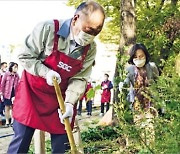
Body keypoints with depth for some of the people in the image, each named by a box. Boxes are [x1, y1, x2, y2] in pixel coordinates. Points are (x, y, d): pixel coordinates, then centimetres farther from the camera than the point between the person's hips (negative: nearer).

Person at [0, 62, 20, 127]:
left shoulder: (17, 75, 3)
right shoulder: (6, 74, -6)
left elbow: (18, 85, 4)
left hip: (14, 93, 2)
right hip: (7, 93, -2)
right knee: (7, 107, 6)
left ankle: (12, 121, 16)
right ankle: (7, 121, 17)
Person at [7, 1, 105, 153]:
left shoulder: (90, 48, -8)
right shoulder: (48, 29, -21)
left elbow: (80, 78, -7)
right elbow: (25, 56, -13)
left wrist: (69, 103, -21)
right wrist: (46, 72, -26)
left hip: (62, 96, 3)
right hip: (32, 90, -3)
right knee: (21, 140, -2)